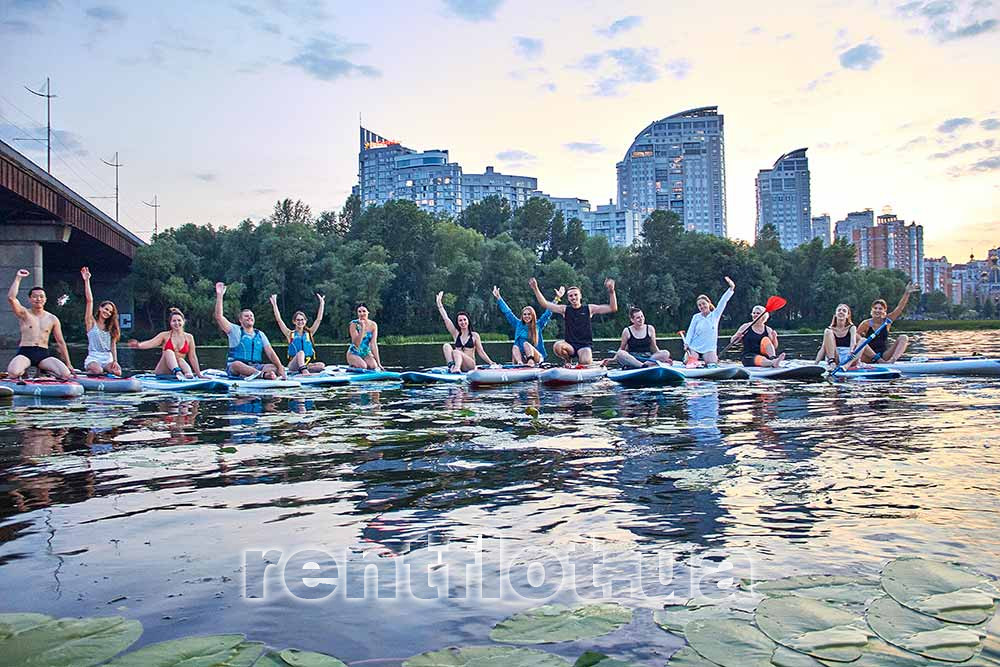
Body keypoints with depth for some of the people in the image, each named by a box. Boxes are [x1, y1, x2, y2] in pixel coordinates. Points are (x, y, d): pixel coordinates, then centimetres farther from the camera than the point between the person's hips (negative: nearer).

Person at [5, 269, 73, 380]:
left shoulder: (52, 319, 12)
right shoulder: (24, 314, 6)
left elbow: (60, 342, 14)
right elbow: (11, 298, -14)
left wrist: (68, 364, 11)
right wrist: (18, 278, -10)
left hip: (43, 354, 2)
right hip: (25, 352, -2)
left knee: (66, 374, -23)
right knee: (13, 373, -34)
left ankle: (44, 370, 10)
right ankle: (22, 370, 5)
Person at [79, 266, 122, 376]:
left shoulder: (111, 328, 16)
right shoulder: (91, 322, 4)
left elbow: (113, 345, 9)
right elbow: (89, 301, -4)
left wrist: (115, 361, -7)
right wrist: (87, 281, -12)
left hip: (108, 358, 2)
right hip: (93, 357, -2)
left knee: (117, 372, -28)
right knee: (97, 371, -32)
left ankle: (106, 370, 4)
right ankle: (86, 371, 3)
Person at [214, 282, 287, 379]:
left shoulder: (260, 334, 17)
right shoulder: (235, 330, 9)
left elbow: (270, 353, 5)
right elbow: (219, 317, -4)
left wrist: (280, 368, -11)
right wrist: (219, 295, -9)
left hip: (256, 367, 3)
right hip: (234, 369, -3)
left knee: (274, 367, -23)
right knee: (237, 364, -38)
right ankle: (265, 375, -56)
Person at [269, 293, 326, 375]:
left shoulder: (309, 333, 14)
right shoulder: (290, 334, 8)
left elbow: (319, 319, 10)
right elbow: (279, 320, 1)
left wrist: (322, 304, 6)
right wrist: (274, 304, -3)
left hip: (307, 363, 3)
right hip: (293, 364, -3)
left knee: (321, 365, -26)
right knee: (300, 352, -34)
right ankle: (304, 371, -53)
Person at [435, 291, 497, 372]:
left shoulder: (474, 335, 7)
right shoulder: (456, 334, 14)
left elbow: (481, 352, 9)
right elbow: (445, 318, 11)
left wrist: (491, 363, 1)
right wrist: (439, 302, 10)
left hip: (470, 365, -3)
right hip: (457, 362, 3)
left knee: (456, 352, -31)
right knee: (446, 346, -19)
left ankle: (456, 368, -61)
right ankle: (451, 366, -42)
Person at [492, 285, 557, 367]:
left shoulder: (538, 325, 10)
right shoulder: (518, 324, 14)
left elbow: (548, 313, 8)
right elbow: (507, 312, 16)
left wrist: (557, 298, 4)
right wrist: (498, 298, 16)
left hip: (536, 357, -2)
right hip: (521, 357, 2)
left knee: (526, 344, -28)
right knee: (515, 347, -27)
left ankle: (531, 362, -54)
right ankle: (520, 363, -56)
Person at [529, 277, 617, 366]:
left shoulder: (589, 308, 4)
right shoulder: (565, 309, 7)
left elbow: (613, 308, -3)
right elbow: (544, 304, 3)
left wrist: (611, 292, -17)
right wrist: (535, 289, -5)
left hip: (585, 345, -1)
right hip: (570, 344, 1)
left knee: (585, 363, -31)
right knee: (557, 346, -32)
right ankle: (568, 361, 2)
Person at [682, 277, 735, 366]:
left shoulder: (715, 315, 5)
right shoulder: (696, 317, 6)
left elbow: (723, 302, -4)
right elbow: (690, 331, 2)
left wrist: (731, 288, -12)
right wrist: (686, 344, -11)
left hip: (709, 348, 0)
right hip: (694, 347, 0)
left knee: (712, 363, -21)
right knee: (687, 362, -22)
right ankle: (695, 358, 6)